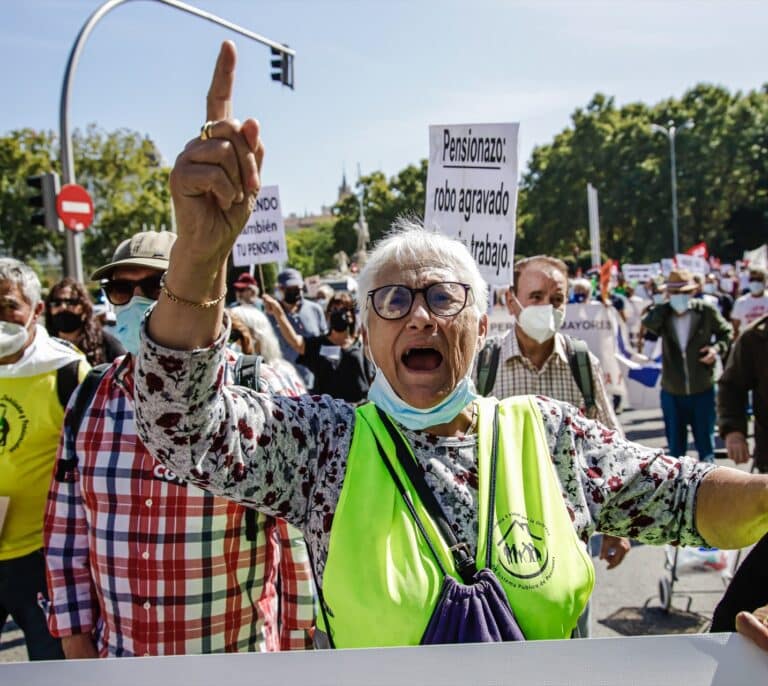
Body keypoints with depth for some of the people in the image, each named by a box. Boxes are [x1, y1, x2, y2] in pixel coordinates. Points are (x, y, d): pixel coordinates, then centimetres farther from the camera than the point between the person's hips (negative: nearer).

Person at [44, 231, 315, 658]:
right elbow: (67, 527, 7)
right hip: (116, 657, 4)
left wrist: (297, 650, -8)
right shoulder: (89, 401, 0)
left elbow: (301, 535, -11)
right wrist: (75, 637, 6)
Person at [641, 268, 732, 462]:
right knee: (675, 443, 14)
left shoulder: (707, 311, -7)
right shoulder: (662, 315, -3)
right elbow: (648, 324, -24)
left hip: (702, 390, -1)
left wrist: (718, 347, -11)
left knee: (705, 438, 12)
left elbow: (726, 332, 6)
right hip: (672, 392, 1)